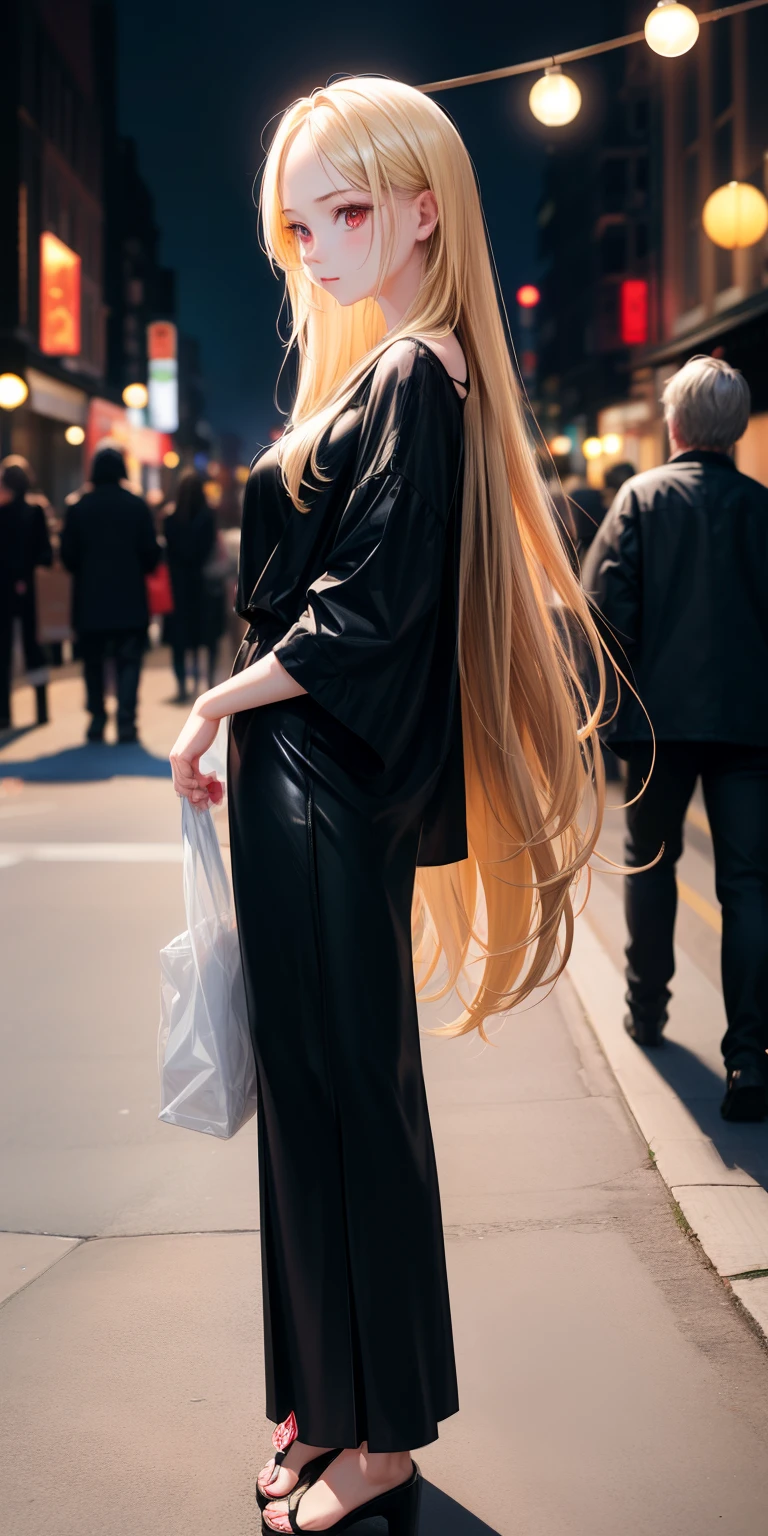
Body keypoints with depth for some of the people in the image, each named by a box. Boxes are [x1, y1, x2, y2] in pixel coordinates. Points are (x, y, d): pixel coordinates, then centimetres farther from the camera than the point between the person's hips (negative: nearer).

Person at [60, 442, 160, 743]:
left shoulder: (78, 507, -3)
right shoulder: (137, 505, -5)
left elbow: (68, 554, 0)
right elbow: (151, 552, -3)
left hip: (90, 600, 1)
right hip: (129, 599, -1)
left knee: (93, 663, 13)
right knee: (128, 662, 2)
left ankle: (97, 722, 14)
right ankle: (126, 723, -8)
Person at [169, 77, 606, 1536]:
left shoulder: (414, 376, -12)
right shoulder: (377, 372, 16)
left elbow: (372, 608, -20)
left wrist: (222, 701, -12)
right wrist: (239, 720, 12)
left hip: (337, 791, -9)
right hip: (302, 779, 9)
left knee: (344, 1089, -1)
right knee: (315, 1087, 14)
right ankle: (334, 1401, 27)